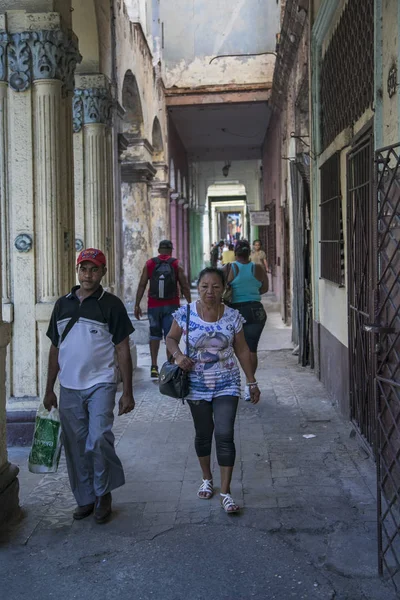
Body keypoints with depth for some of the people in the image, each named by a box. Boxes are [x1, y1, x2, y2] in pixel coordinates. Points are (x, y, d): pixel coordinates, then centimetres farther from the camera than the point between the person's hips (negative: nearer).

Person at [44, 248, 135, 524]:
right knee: (76, 447, 9)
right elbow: (55, 348, 14)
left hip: (101, 384, -4)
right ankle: (85, 498, 25)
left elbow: (123, 350, -2)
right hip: (69, 387, 4)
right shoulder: (63, 304, 9)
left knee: (99, 440, -14)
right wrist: (49, 389, 12)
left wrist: (128, 392, -6)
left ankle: (104, 493, 10)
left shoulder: (111, 304, -3)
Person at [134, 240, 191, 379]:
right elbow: (185, 286, -1)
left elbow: (142, 285, 0)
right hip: (171, 306, -1)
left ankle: (154, 366, 6)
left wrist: (137, 305, 3)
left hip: (154, 306, 1)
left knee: (154, 335, 13)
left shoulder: (150, 264, 2)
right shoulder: (176, 264, -1)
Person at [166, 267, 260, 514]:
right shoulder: (186, 314, -8)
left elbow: (242, 351, 2)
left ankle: (226, 492, 1)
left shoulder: (232, 316, -6)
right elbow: (171, 338, 5)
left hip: (226, 385, -1)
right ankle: (207, 479, 38)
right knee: (203, 434, 14)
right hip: (197, 385, 1)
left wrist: (253, 382, 5)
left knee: (225, 435, -8)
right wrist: (178, 355, -16)